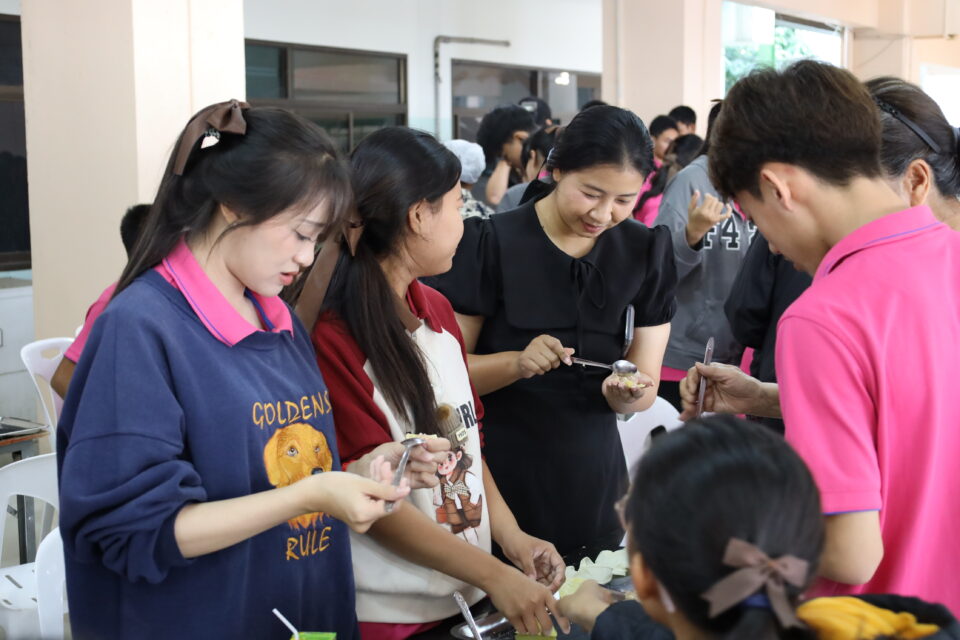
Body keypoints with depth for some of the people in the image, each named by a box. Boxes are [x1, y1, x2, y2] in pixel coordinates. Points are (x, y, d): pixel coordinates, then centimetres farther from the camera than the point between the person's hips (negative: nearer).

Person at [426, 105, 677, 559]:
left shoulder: (645, 251, 2)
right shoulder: (490, 243, -10)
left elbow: (645, 391, 3)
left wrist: (626, 393, -19)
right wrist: (517, 363, -25)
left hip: (592, 484, 4)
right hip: (499, 481, -3)